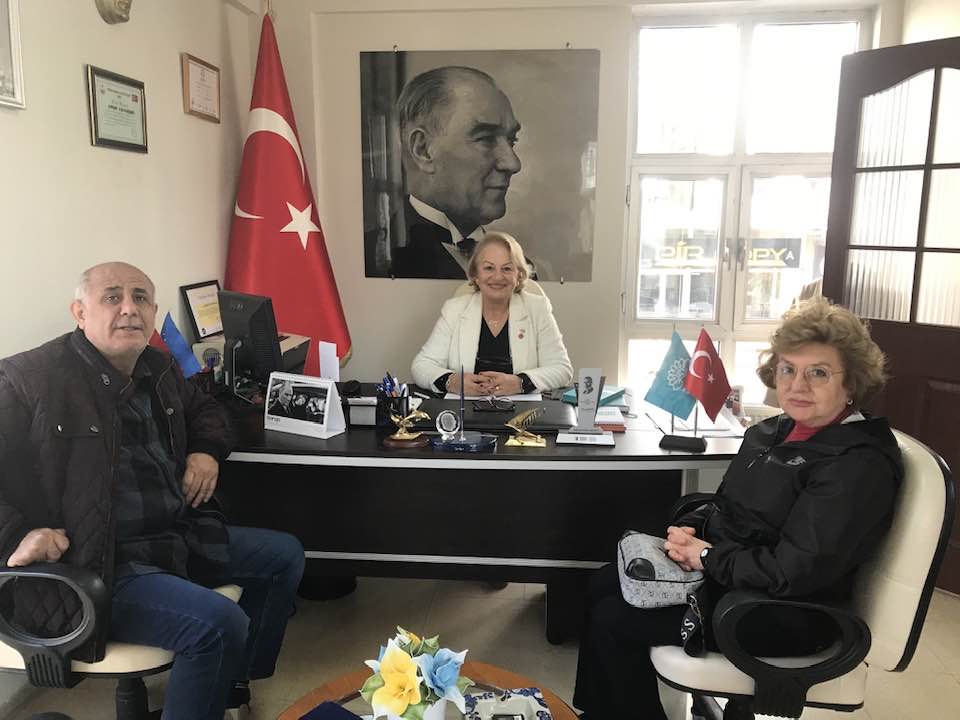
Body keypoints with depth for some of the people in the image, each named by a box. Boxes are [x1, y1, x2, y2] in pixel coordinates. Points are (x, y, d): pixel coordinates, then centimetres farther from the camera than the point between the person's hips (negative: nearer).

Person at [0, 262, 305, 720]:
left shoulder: (157, 368, 8)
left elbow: (204, 410, 28)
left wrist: (207, 451, 8)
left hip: (180, 536, 9)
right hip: (94, 565, -9)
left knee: (285, 554, 16)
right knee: (220, 623, -29)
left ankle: (238, 679, 31)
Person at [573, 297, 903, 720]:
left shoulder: (859, 463, -22)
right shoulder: (776, 431, 5)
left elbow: (793, 571, -27)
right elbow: (725, 505, 14)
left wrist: (707, 556, -18)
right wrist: (687, 530, -7)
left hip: (783, 613, -9)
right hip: (719, 569, 9)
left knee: (614, 621, -10)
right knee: (603, 586, 7)